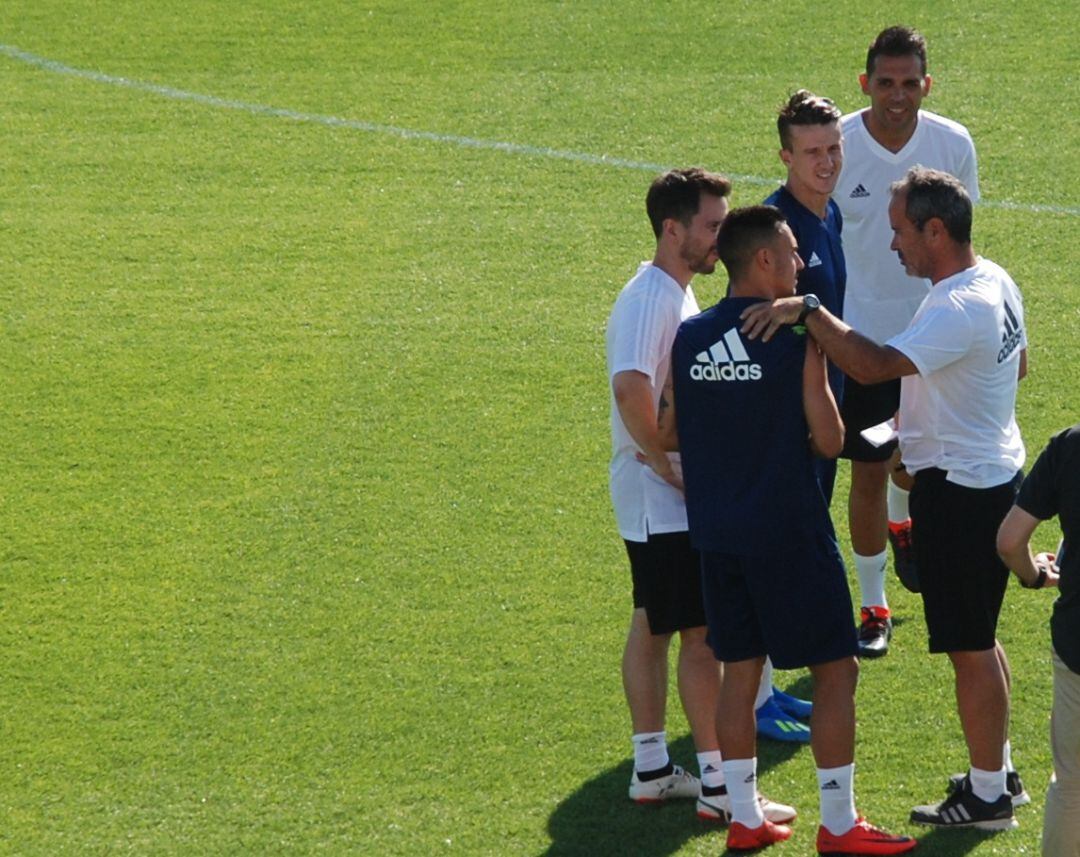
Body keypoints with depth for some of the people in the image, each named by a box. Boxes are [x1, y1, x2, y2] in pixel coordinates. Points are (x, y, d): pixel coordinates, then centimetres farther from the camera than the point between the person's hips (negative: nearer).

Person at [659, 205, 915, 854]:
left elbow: (668, 432, 9)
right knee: (836, 670, 4)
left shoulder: (689, 337, 2)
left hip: (718, 532, 6)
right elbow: (830, 440, -13)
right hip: (788, 532, -6)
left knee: (740, 670, 15)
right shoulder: (796, 337, -14)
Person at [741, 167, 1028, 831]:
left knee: (969, 648, 1)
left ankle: (988, 797, 10)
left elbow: (874, 366, -38)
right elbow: (1019, 362, 21)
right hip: (993, 472, 10)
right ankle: (998, 771, 33)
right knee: (979, 639, 22)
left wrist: (807, 310, -36)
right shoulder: (995, 283, 5)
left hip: (959, 492, -10)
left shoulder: (958, 310, -27)